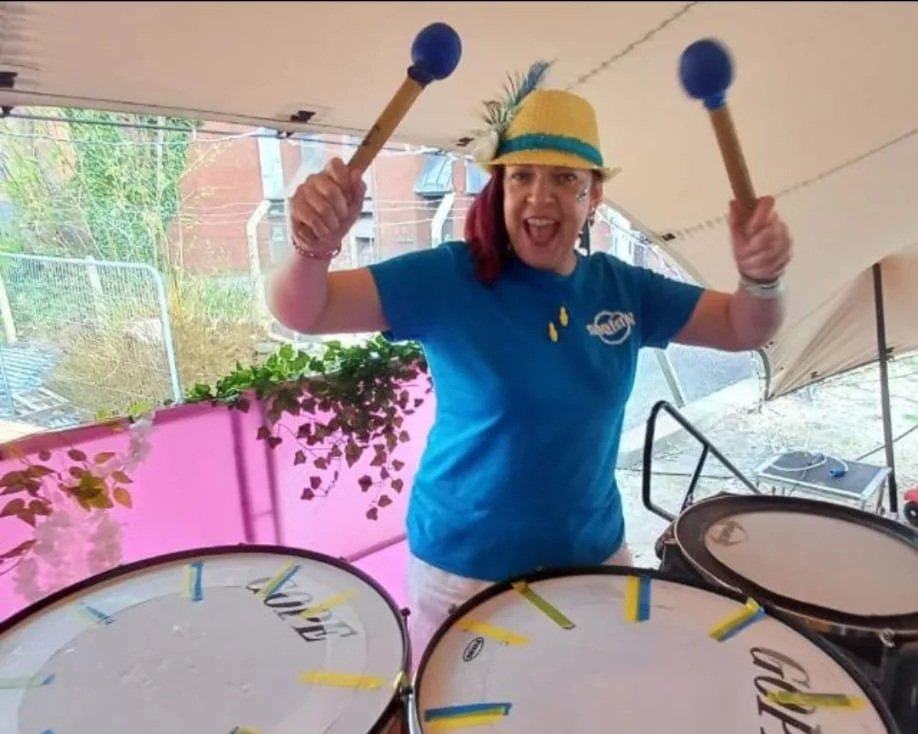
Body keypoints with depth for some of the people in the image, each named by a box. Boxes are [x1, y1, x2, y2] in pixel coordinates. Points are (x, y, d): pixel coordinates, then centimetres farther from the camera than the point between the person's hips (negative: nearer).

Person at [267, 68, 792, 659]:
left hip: (595, 556, 4)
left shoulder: (622, 289, -4)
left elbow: (744, 330, 0)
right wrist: (315, 248, -45)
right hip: (463, 570, -3)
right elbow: (303, 312, -23)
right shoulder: (447, 279, -17)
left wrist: (760, 277, -22)